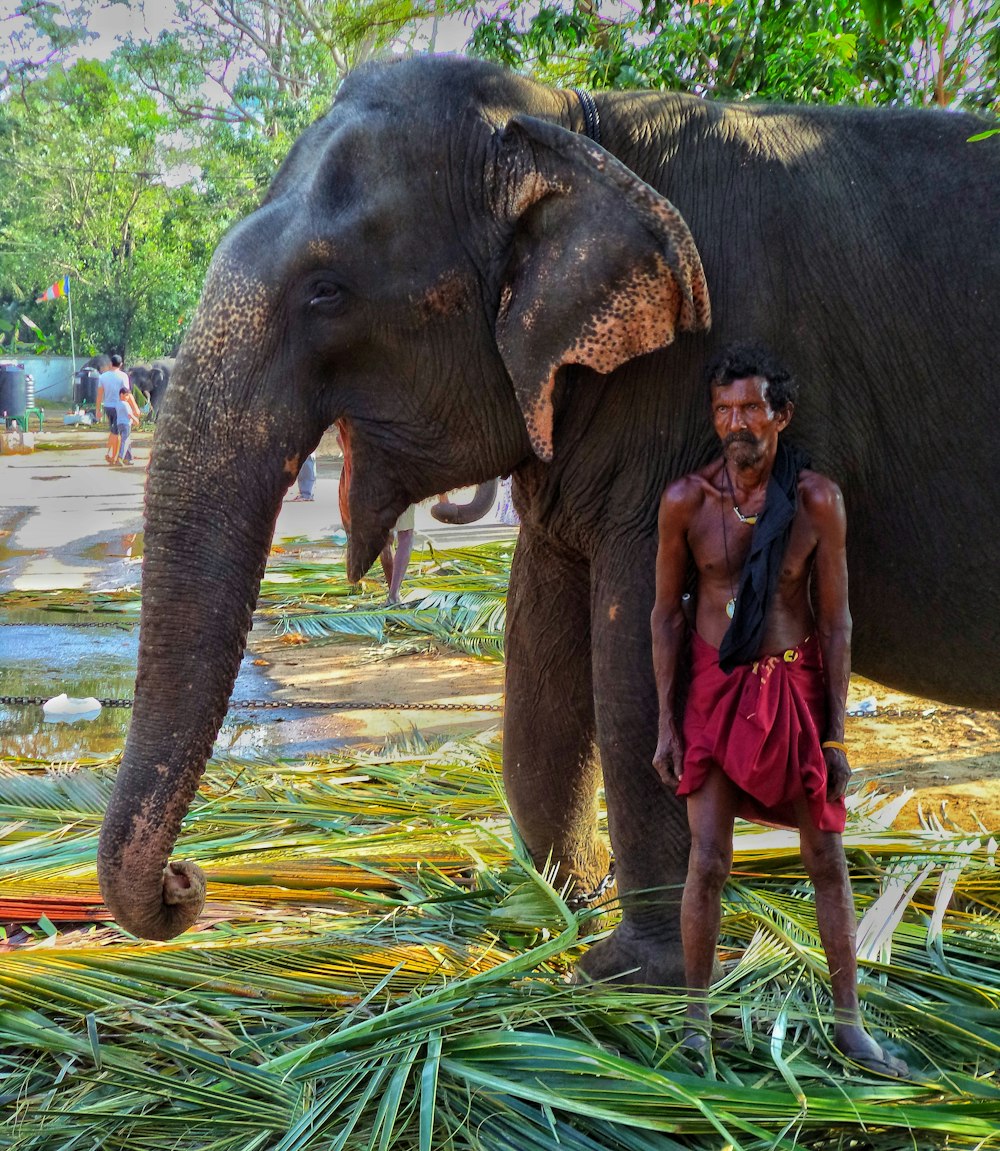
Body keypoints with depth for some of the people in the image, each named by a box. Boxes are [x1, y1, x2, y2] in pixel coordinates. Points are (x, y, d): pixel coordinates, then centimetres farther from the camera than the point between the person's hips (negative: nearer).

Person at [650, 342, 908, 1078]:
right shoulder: (686, 499, -6)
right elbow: (667, 612, 1)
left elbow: (836, 619, -2)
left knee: (828, 861, 7)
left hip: (795, 688, 0)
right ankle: (697, 1015, 16)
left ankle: (849, 1023, 21)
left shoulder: (817, 499, -7)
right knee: (709, 862, -2)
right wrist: (667, 723, -1)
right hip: (715, 688, 0)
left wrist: (837, 731, -4)